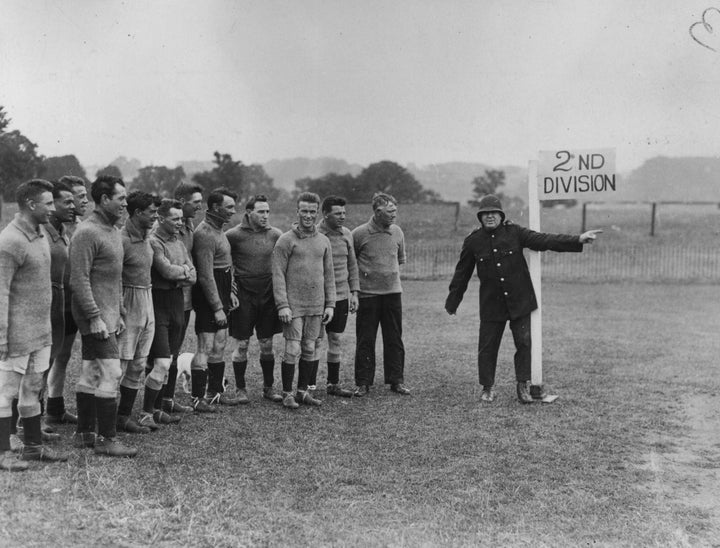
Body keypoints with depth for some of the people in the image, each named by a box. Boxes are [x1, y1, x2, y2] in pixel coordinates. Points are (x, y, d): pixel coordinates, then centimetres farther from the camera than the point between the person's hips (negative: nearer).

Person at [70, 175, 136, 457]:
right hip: (95, 317, -9)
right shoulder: (87, 232, -15)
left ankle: (84, 433, 21)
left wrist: (119, 313, 18)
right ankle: (107, 439, -1)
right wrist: (95, 316, -21)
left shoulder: (114, 231, 15)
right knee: (111, 373, -8)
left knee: (90, 375, 13)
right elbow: (79, 280, -19)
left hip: (107, 316, 9)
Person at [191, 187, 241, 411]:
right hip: (207, 299, -10)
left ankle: (216, 391, 26)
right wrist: (217, 307, -21)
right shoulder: (204, 233, -18)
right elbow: (206, 275, -21)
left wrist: (229, 293, 17)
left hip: (220, 296, 10)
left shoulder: (218, 230, 15)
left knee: (219, 345, 15)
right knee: (206, 348, -7)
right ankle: (197, 398, -1)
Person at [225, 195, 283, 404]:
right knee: (242, 344, 3)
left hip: (268, 294, 3)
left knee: (267, 344, 9)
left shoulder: (275, 234, 1)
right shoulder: (234, 235, -9)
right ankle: (240, 388, 15)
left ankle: (268, 387, 21)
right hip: (243, 295, -3)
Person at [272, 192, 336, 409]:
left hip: (317, 307, 5)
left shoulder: (323, 241, 11)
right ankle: (287, 394, 7)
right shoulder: (286, 240, -4)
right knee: (292, 350, -4)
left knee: (309, 350, 9)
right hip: (293, 306, -5)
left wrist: (330, 304, 8)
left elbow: (329, 275, 14)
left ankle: (303, 391, 20)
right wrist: (282, 305, -14)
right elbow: (278, 274, -8)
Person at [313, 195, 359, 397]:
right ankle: (310, 385, 7)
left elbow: (352, 265, 14)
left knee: (336, 340, 11)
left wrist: (354, 292, 10)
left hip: (342, 296, 6)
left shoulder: (346, 234, 7)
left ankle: (333, 384, 21)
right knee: (316, 340, 0)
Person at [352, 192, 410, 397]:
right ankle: (363, 383, 12)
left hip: (393, 292, 3)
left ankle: (396, 381, 16)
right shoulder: (359, 234, -8)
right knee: (365, 341, 3)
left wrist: (391, 273, 11)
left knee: (394, 340, 7)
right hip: (368, 294, -3)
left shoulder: (397, 232, 4)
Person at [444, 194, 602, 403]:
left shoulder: (515, 232, -2)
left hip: (520, 300, 0)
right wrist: (452, 301, 14)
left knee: (524, 342, 0)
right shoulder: (473, 241, 0)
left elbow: (543, 240, -9)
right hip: (491, 304, 0)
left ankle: (522, 385, 15)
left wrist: (578, 240, -18)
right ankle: (487, 387, 20)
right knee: (487, 346, 3)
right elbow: (462, 273, 9)